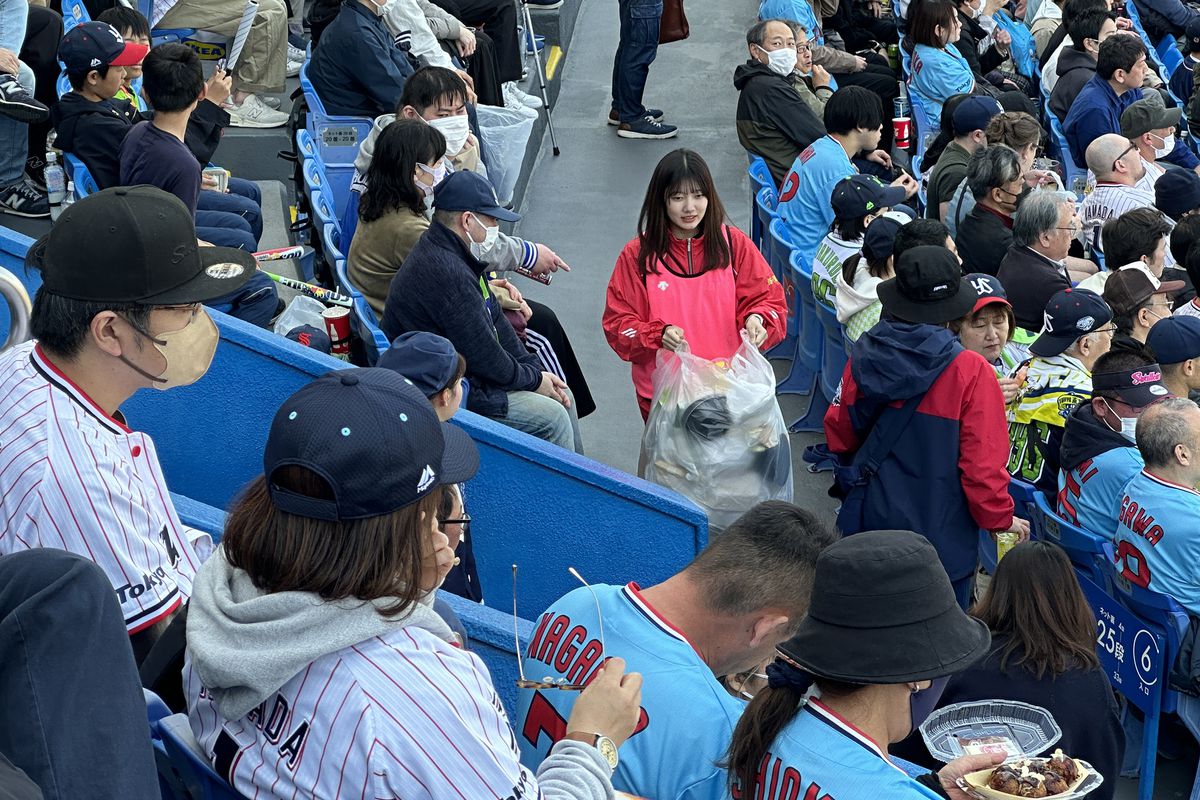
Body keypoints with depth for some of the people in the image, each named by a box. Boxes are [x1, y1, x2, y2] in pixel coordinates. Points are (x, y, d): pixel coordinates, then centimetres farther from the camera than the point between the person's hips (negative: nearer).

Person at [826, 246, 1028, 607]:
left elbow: (839, 436, 8)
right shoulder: (971, 373, -19)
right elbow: (983, 461, -17)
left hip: (871, 517, 4)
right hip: (940, 532, -4)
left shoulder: (864, 357, -6)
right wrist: (1000, 518, 1)